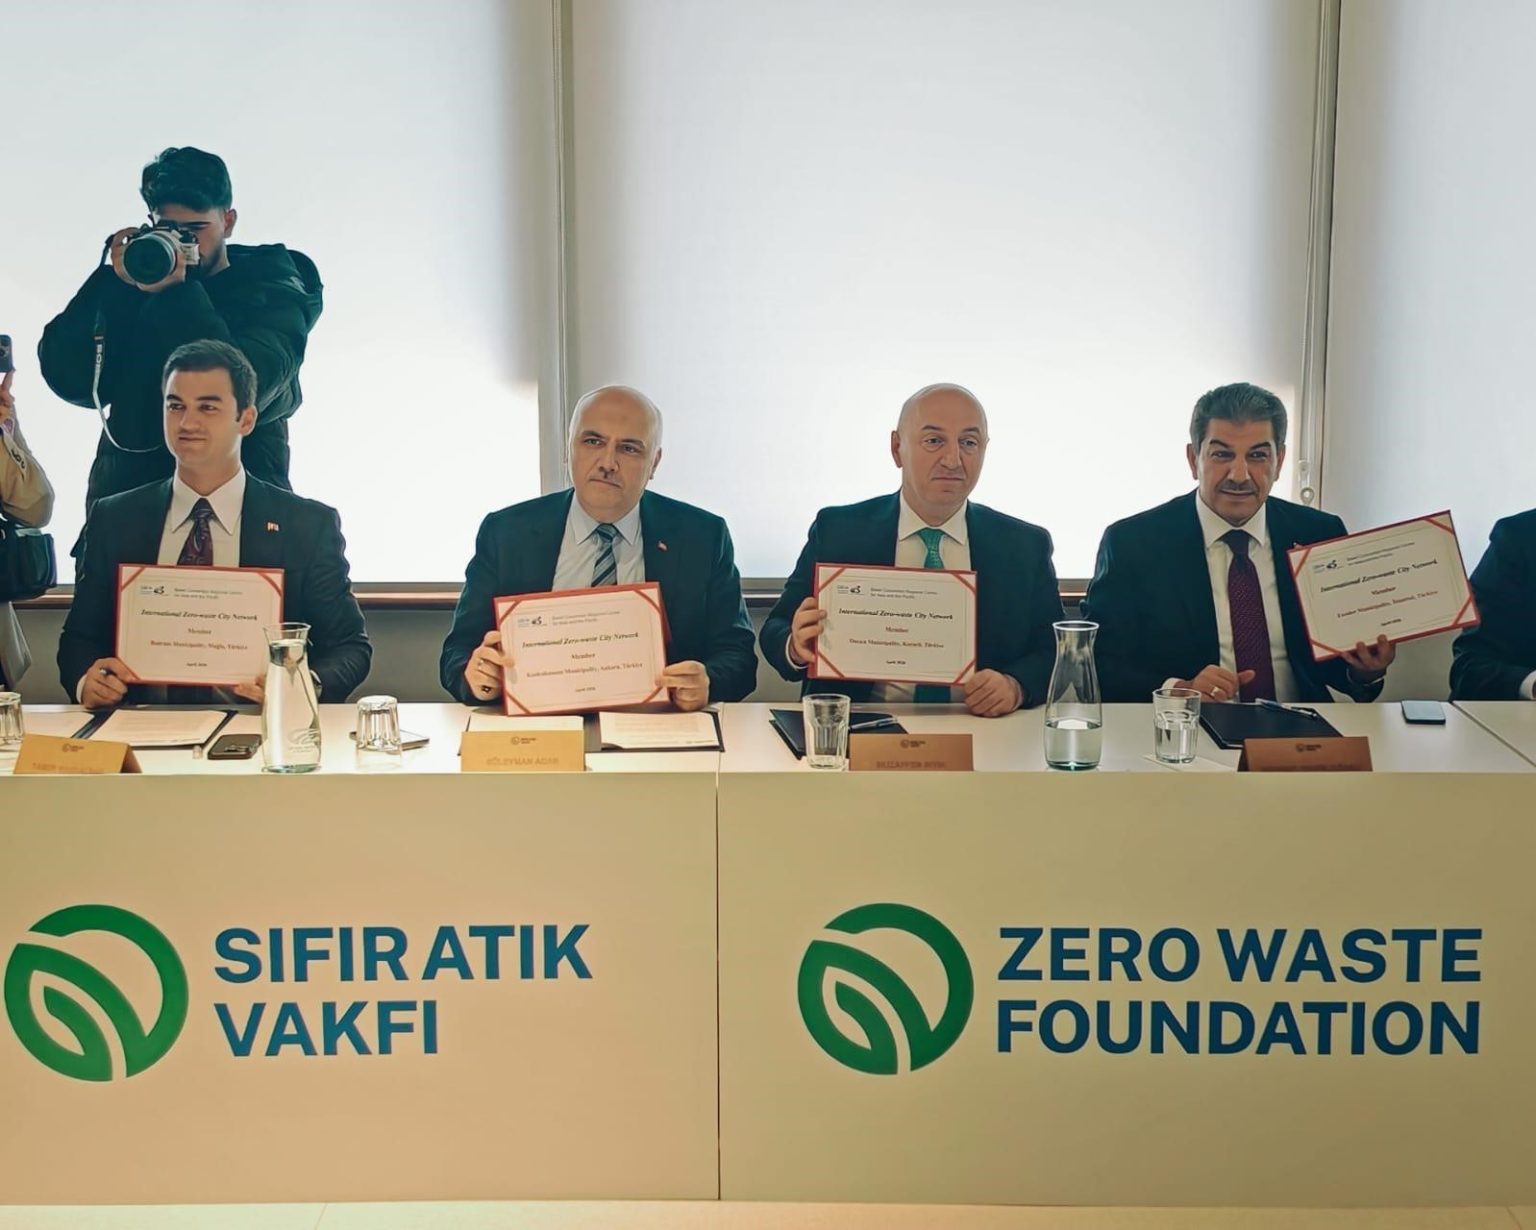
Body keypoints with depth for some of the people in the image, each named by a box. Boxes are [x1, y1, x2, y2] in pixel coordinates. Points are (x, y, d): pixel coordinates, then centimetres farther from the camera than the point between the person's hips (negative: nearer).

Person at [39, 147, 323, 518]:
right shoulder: (133, 287, 8)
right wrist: (115, 284, -10)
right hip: (127, 493, 3)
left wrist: (177, 292, -17)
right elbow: (68, 378, -2)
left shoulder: (271, 289, 0)